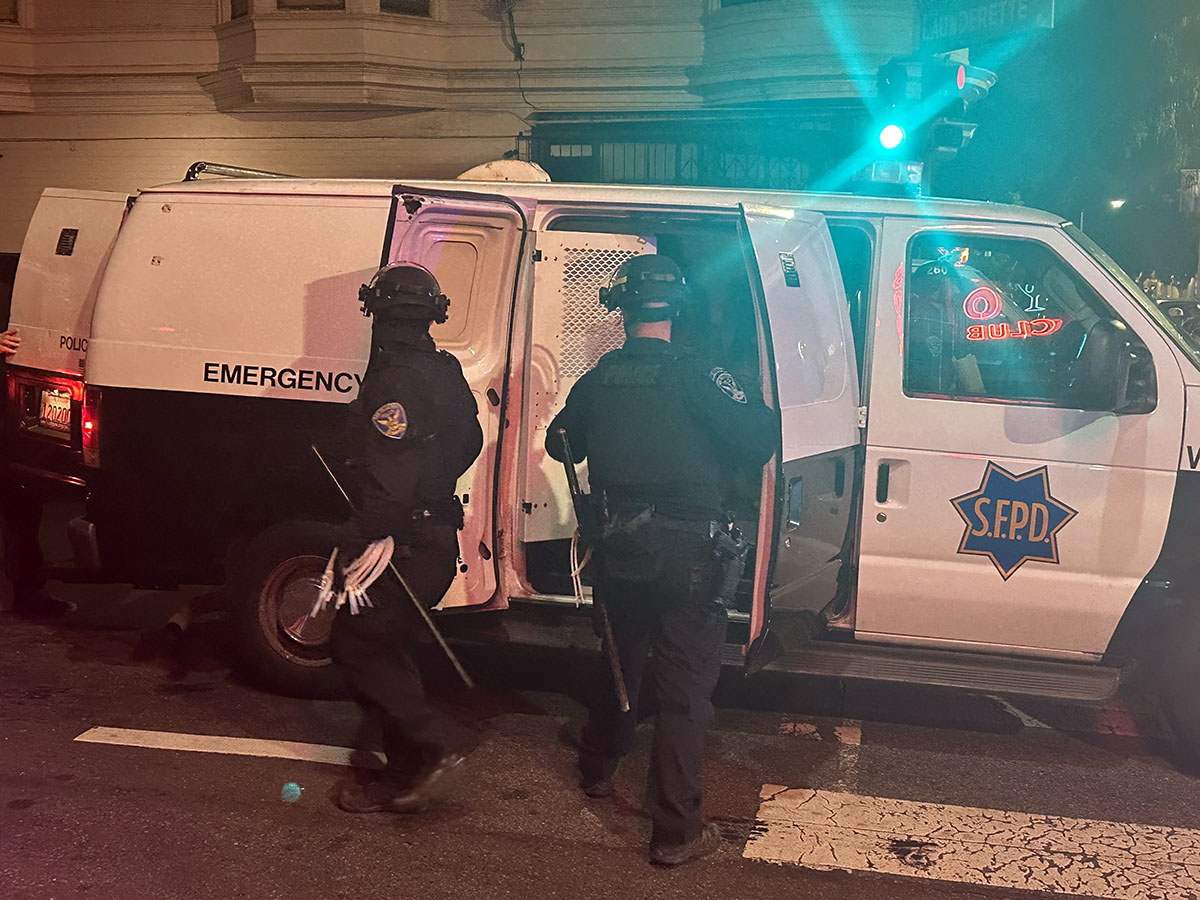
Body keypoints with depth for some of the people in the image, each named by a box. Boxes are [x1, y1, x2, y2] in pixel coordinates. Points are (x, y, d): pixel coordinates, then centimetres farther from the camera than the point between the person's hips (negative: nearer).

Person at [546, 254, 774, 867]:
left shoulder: (596, 380, 3)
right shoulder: (693, 375, -13)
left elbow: (560, 444, 18)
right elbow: (758, 441, -16)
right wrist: (749, 405, 5)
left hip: (618, 551, 5)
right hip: (684, 556, -5)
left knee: (620, 663, 26)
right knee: (685, 689, 3)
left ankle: (598, 770, 45)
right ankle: (675, 831, 8)